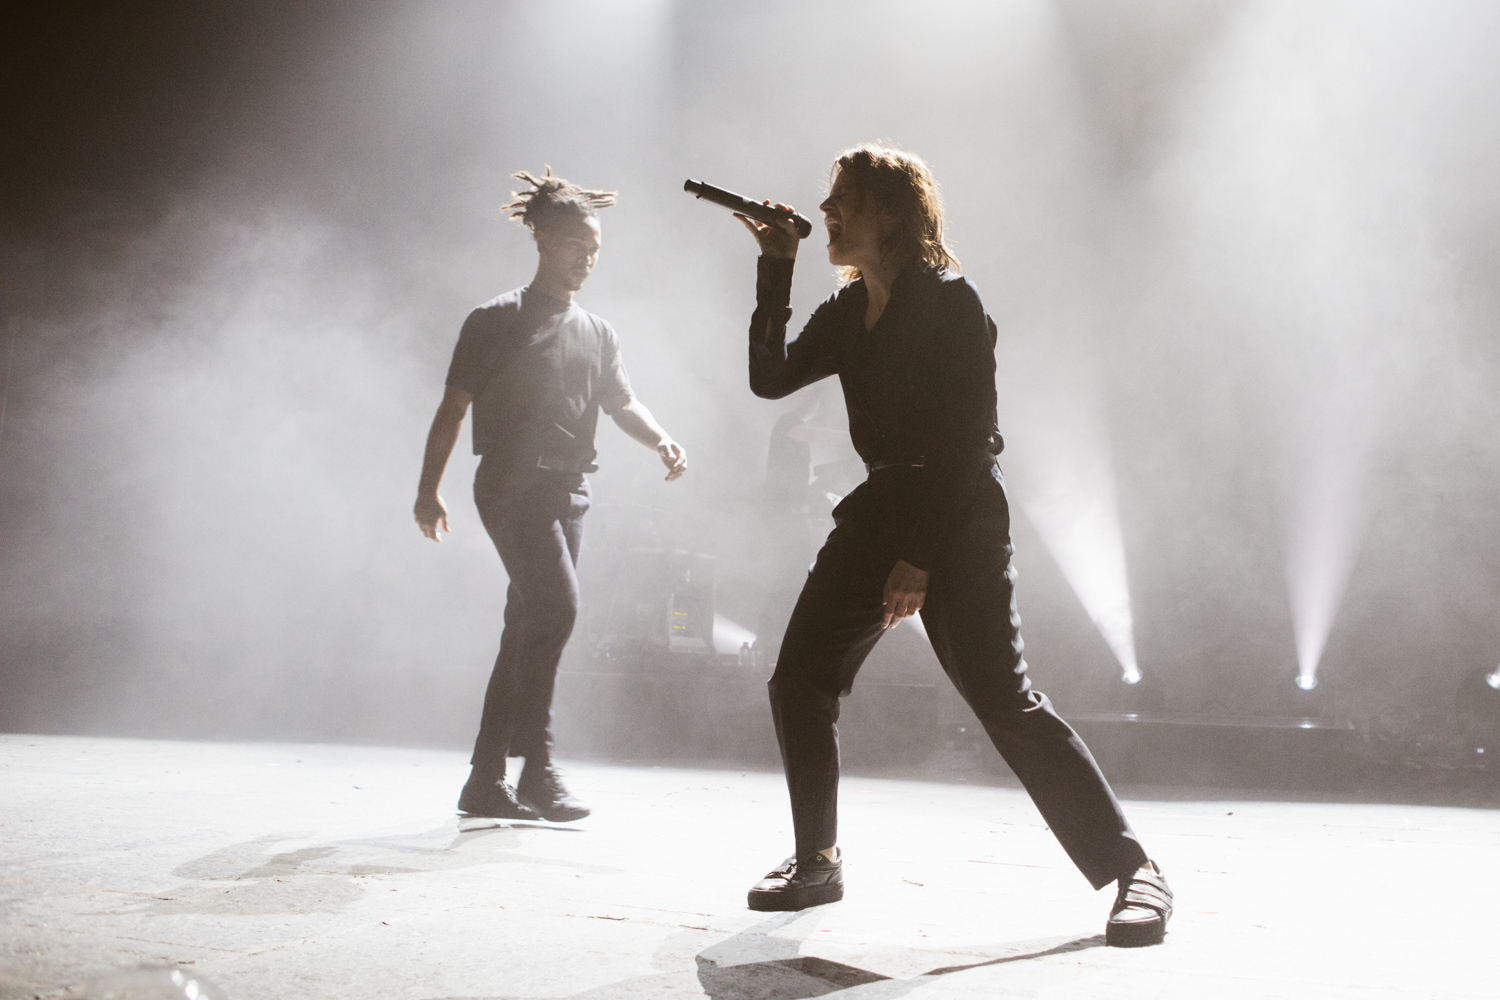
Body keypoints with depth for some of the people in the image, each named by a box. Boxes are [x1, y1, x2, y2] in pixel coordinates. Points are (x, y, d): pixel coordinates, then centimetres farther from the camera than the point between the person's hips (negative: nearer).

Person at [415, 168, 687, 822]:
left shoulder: (597, 333, 19)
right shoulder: (497, 321, 2)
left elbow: (622, 403, 10)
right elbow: (454, 406, 0)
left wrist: (660, 441, -11)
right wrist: (429, 489, -4)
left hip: (569, 491, 6)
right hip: (512, 484, -6)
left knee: (528, 630, 6)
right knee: (555, 604, -21)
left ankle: (485, 782, 13)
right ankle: (536, 769, -16)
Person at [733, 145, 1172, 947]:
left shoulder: (950, 302, -11)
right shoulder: (847, 311, 12)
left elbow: (965, 441, -16)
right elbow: (770, 377, 8)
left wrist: (920, 557, -20)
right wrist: (774, 267, 3)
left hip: (958, 519, -8)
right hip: (881, 507, 8)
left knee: (1004, 701, -14)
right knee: (799, 683, 3)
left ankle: (1132, 870, -5)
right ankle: (817, 862, 18)